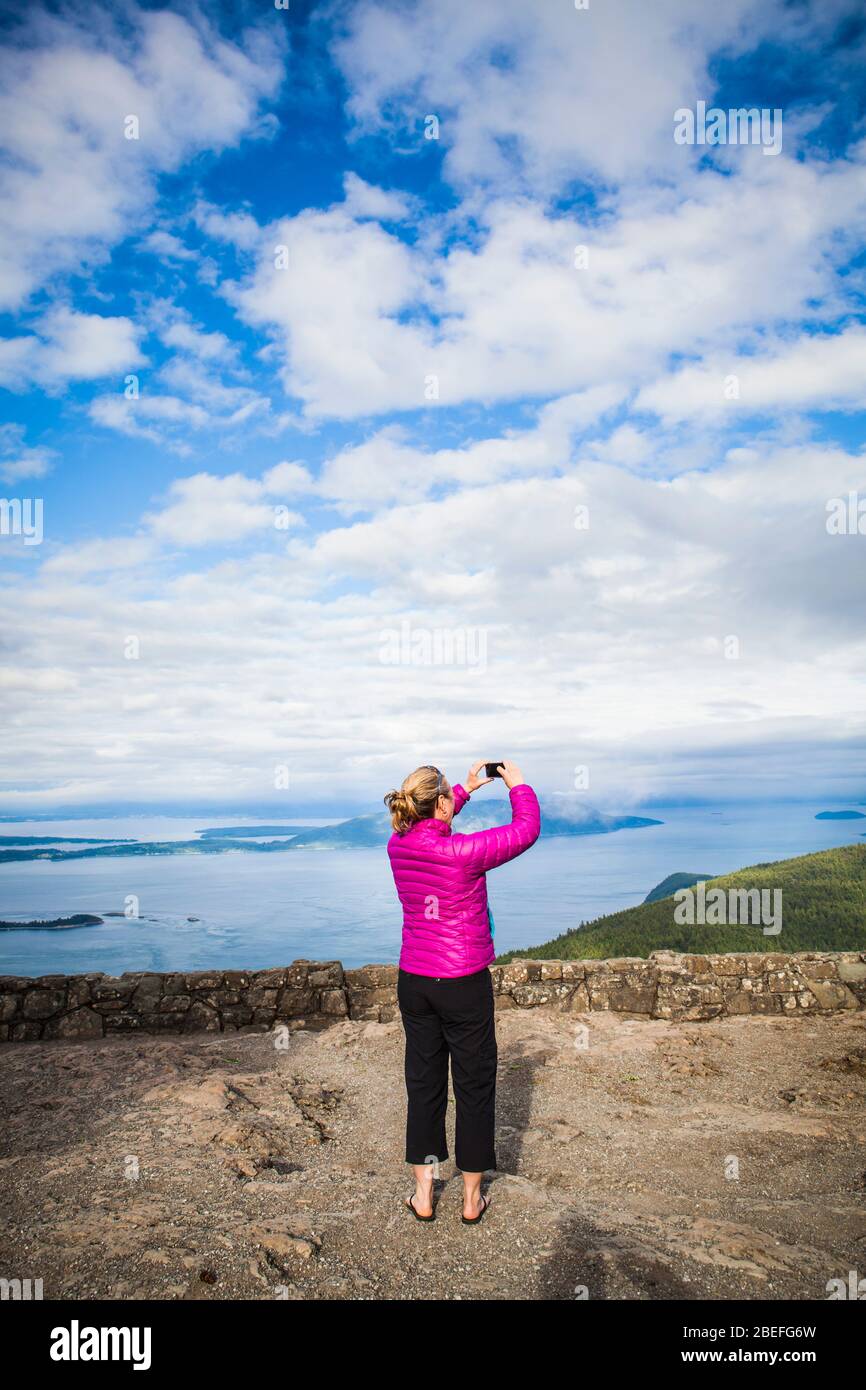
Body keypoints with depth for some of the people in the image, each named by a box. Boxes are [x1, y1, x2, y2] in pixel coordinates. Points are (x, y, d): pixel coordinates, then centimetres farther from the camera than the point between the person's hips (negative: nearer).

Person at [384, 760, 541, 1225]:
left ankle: (423, 1194, 26)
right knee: (474, 1087, 12)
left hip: (414, 981, 5)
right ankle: (472, 1198, 25)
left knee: (423, 1083, 16)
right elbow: (526, 829, -9)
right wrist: (517, 784, 7)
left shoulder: (398, 846, -5)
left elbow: (426, 825, 20)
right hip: (465, 984, -5)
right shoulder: (463, 852, -22)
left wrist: (466, 789, 21)